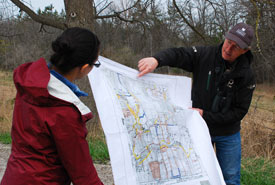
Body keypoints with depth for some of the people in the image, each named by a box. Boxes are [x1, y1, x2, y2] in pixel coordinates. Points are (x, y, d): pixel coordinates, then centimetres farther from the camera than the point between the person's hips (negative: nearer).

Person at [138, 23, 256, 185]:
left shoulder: (246, 75, -15)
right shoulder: (205, 55, -13)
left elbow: (239, 111, -14)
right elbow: (178, 54, -23)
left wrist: (205, 115, -22)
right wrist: (156, 60, -46)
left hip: (228, 135, 0)